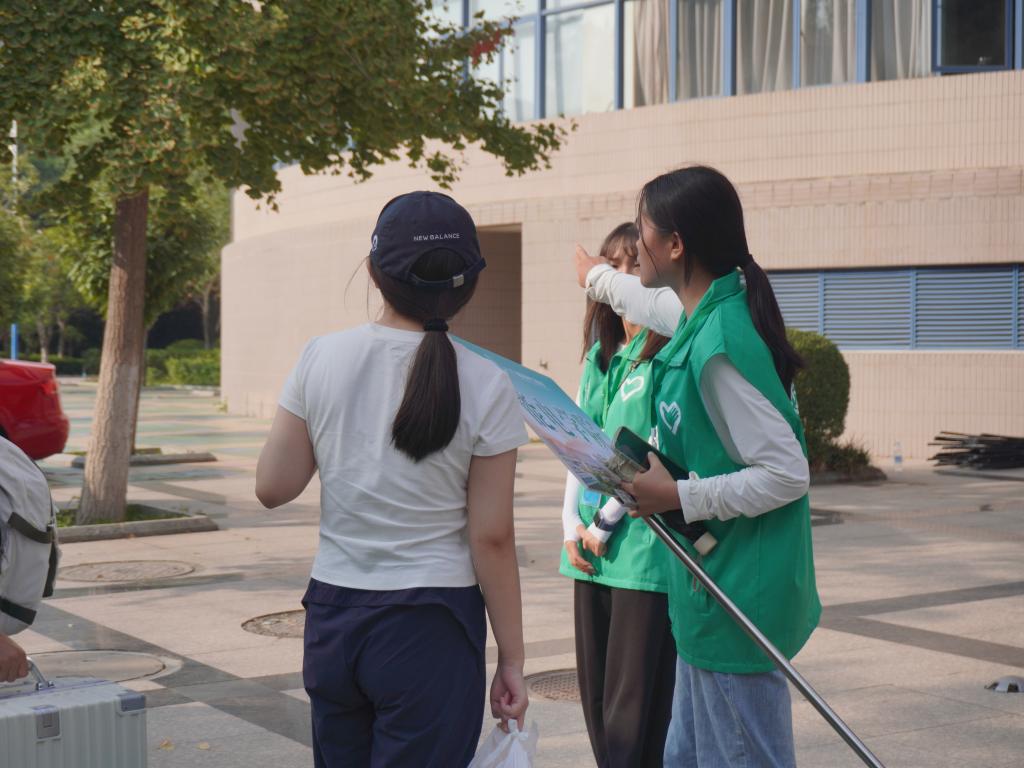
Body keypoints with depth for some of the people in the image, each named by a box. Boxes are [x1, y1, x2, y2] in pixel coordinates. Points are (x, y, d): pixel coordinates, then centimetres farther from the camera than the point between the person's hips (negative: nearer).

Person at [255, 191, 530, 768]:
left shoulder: (321, 359, -3)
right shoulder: (484, 386, -10)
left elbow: (273, 488, 1)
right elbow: (491, 538, -8)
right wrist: (512, 661, 0)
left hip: (333, 615, 4)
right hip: (430, 630, -3)